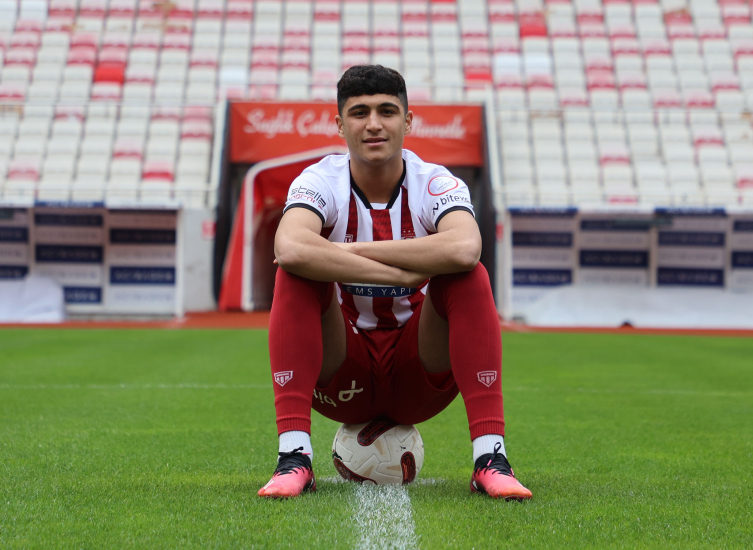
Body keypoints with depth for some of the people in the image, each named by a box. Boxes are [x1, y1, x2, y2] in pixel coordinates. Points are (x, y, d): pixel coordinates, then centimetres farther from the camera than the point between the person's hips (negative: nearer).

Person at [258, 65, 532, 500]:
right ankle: (294, 457, -30)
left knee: (470, 278, -25)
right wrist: (403, 272, -35)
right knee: (297, 276, -26)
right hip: (343, 380, 0)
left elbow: (464, 249, -35)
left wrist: (349, 251, -30)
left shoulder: (437, 184, -9)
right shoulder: (320, 182, -10)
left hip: (421, 379, 0)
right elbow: (290, 249, -35)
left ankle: (490, 456, -28)